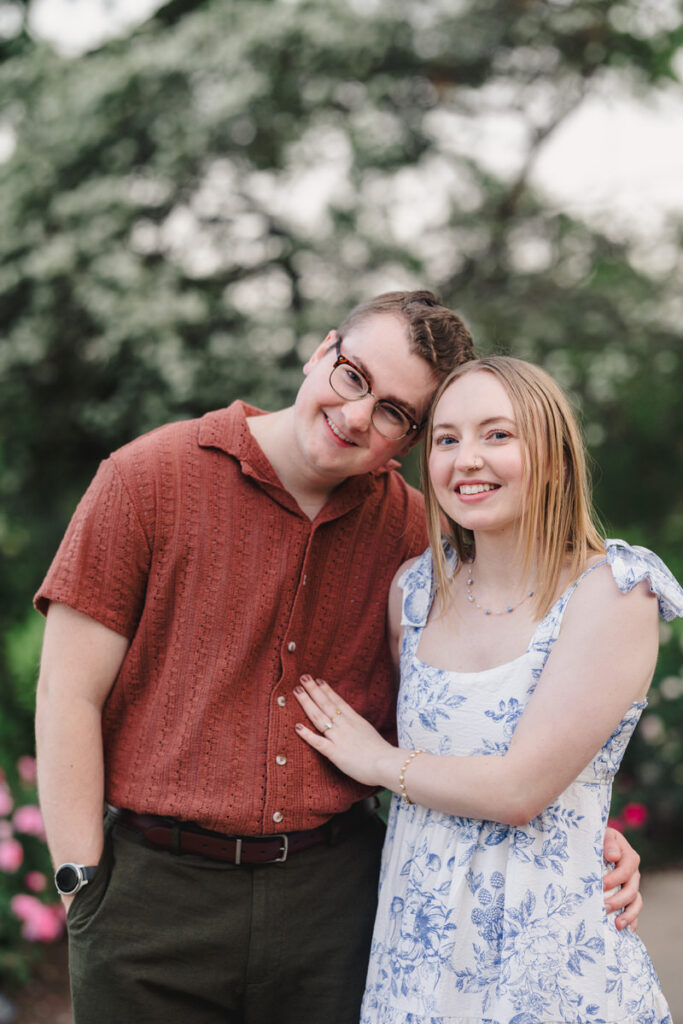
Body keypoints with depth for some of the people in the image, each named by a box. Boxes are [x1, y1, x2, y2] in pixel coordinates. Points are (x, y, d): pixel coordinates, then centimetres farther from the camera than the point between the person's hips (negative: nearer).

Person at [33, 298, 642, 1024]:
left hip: (335, 897, 2)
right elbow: (68, 694, -6)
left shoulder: (411, 530, 3)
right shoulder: (150, 479, -5)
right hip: (153, 894, -2)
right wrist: (84, 885, -10)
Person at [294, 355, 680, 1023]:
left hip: (546, 942, -5)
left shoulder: (611, 591, -14)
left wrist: (379, 762, -6)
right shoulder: (418, 586, 2)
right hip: (415, 930, 5)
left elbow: (520, 790, -18)